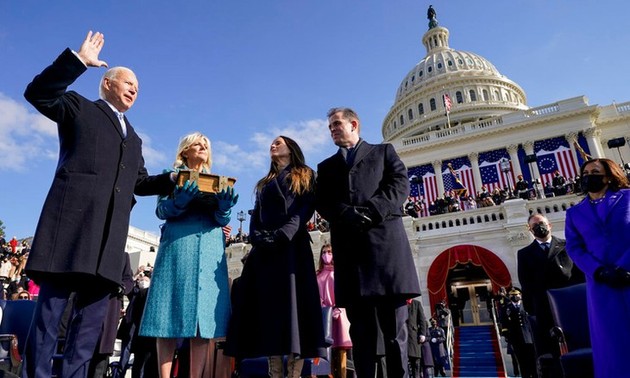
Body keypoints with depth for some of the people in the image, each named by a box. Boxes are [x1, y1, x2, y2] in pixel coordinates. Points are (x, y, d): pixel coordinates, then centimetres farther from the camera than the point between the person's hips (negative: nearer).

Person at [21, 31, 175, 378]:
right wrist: (78, 59, -6)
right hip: (73, 219, -5)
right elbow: (38, 93, -1)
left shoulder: (134, 138, 29)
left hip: (110, 232, 6)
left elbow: (140, 182, 24)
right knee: (51, 305, -4)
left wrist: (173, 180, 8)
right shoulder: (79, 108, 15)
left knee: (93, 313, 3)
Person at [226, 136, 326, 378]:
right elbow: (256, 216, 16)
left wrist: (282, 235, -17)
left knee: (293, 303, -12)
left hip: (292, 246, -5)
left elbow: (305, 210, -2)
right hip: (264, 249, 5)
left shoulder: (305, 177, 13)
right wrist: (257, 238, -6)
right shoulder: (264, 184, 28)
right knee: (268, 306, -2)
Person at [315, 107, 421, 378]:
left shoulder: (383, 151, 19)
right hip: (349, 247, 2)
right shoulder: (326, 167, 25)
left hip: (385, 240, -2)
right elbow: (321, 203, 9)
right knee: (361, 328, 2)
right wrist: (347, 214, -11)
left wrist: (371, 211, -12)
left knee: (394, 326, -1)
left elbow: (400, 184, 3)